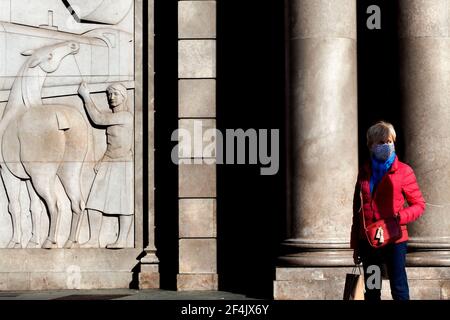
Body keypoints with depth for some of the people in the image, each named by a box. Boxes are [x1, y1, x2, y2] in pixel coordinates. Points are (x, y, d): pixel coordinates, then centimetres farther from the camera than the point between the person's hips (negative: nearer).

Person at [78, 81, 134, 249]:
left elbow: (98, 119, -18)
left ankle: (122, 240, 7)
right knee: (94, 202, 1)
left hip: (124, 164, -9)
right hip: (108, 165, 9)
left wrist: (86, 96, -11)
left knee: (124, 204, 0)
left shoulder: (126, 116, -14)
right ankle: (94, 240, 5)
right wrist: (101, 161, 13)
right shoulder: (112, 117, 15)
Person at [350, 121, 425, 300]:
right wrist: (355, 245, 13)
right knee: (371, 293, 10)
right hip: (368, 241, 4)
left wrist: (400, 217, -18)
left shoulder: (403, 171, -2)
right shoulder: (364, 172, 9)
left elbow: (419, 205, 0)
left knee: (399, 291, -7)